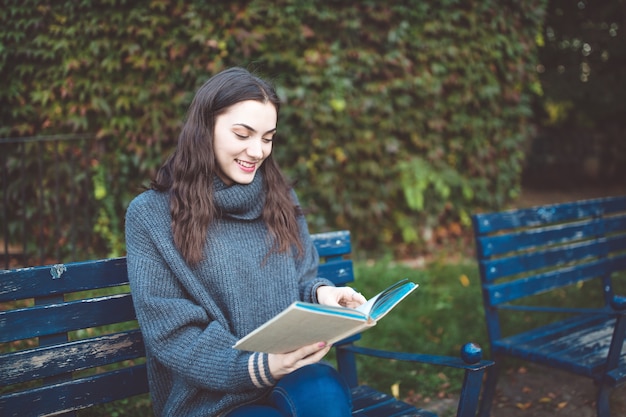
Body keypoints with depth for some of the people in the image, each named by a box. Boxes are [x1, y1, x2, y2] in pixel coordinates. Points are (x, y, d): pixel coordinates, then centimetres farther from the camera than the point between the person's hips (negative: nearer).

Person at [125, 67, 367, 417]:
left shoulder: (280, 200, 12)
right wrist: (256, 368, -21)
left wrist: (321, 293, -7)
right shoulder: (151, 215, -2)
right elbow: (169, 332, -8)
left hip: (288, 378, 4)